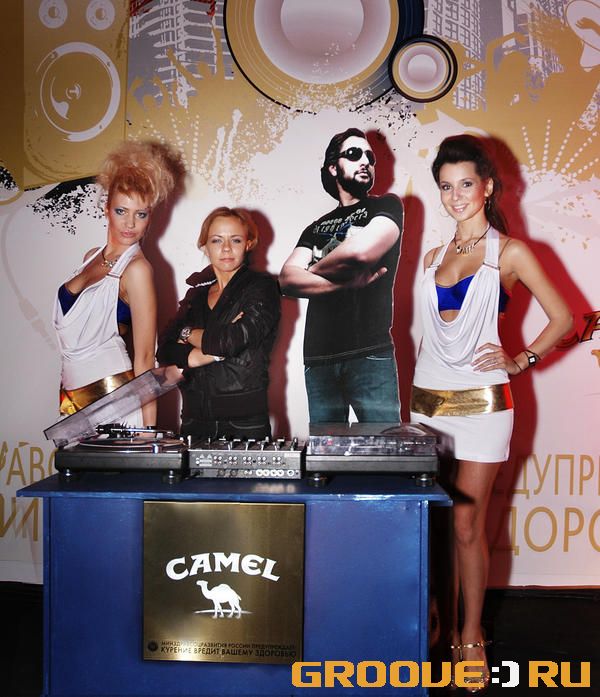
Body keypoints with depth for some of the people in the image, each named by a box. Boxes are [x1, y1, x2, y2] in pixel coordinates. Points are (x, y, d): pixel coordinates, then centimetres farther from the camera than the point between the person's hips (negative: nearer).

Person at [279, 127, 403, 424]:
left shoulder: (386, 206, 9)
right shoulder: (317, 227, 20)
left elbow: (360, 250, -13)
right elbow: (287, 280, 3)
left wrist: (312, 270, 4)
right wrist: (345, 282, -12)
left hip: (370, 353, -4)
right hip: (318, 357, 4)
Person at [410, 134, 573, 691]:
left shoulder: (509, 252, 0)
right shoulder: (435, 257, 14)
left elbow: (562, 319, 2)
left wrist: (521, 361, -8)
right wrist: (417, 388, 14)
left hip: (479, 402, -5)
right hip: (428, 401, 5)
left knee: (466, 525, -2)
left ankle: (471, 641, 13)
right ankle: (444, 630, 24)